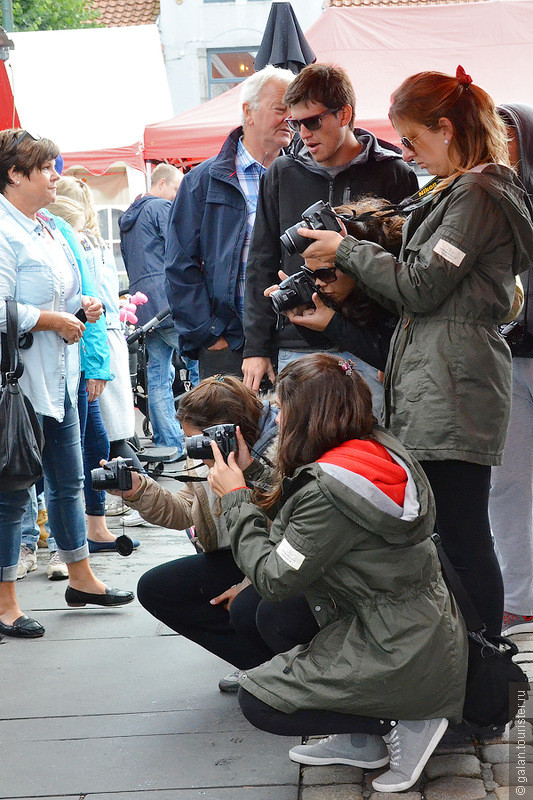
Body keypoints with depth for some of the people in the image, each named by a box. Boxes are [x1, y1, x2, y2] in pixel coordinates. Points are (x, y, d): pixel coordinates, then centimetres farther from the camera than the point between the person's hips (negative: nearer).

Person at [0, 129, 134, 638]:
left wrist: (81, 305, 8)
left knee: (67, 481, 18)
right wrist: (57, 320, -15)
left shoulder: (47, 229, 14)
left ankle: (81, 578, 31)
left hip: (58, 377, 10)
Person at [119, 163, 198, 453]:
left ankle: (170, 446, 6)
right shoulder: (163, 208, -2)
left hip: (143, 308, 9)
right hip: (169, 298, -9)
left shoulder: (128, 217, 25)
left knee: (158, 376, 6)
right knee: (201, 365, -4)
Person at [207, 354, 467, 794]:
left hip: (402, 655, -10)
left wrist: (235, 497, -7)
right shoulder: (378, 449, 4)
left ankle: (406, 724, 1)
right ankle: (357, 740, 18)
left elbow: (275, 579, -15)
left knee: (258, 700, -1)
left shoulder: (331, 488, -25)